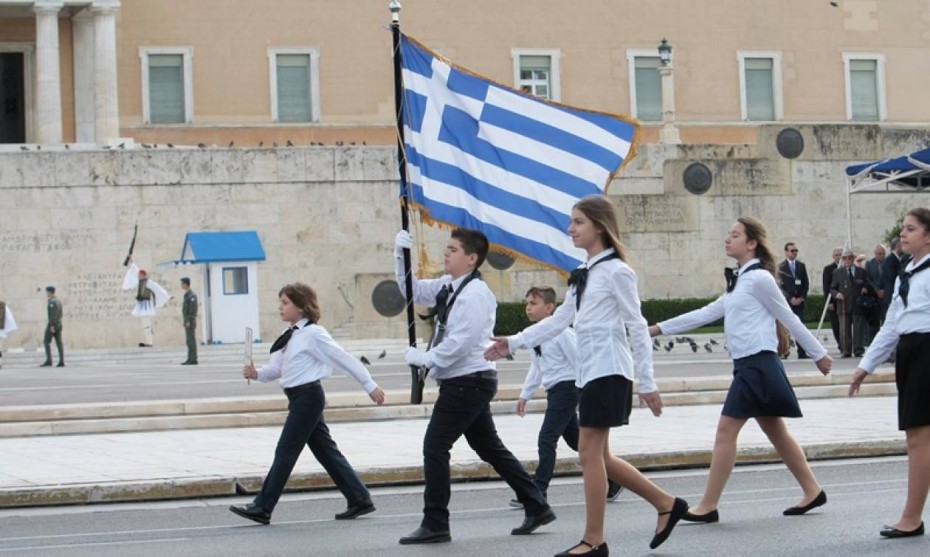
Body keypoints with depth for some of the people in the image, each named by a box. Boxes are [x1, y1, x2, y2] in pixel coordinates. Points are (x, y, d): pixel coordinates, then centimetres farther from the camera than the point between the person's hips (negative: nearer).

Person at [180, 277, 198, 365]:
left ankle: (193, 360, -8)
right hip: (187, 322, 10)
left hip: (190, 322, -10)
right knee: (189, 341, 9)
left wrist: (189, 321, -22)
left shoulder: (191, 295, -14)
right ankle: (190, 359, 11)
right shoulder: (187, 295, 17)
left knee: (191, 340, -9)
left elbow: (193, 309, -20)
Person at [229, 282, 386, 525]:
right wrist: (257, 373, -8)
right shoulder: (291, 336, 13)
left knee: (285, 452, -5)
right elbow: (277, 367, 13)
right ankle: (359, 499, 18)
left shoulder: (313, 334, -13)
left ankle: (262, 507, -1)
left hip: (307, 396, -9)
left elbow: (345, 360, -12)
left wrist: (370, 386, -10)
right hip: (299, 397, 9)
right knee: (326, 452, 12)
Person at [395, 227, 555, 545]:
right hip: (465, 382, 10)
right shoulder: (449, 286, 11)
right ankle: (536, 507, 21)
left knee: (435, 447, -8)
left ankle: (435, 526, -4)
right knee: (489, 447, 15)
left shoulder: (474, 294, -17)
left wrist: (423, 358, -14)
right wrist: (401, 256, 6)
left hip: (468, 381, -10)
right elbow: (413, 291, 19)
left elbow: (460, 343, -23)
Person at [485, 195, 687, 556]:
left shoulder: (616, 271, -9)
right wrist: (514, 342, 10)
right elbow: (559, 320, 18)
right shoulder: (585, 275, 16)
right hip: (590, 371, 9)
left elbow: (638, 328, -10)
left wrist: (647, 383, -12)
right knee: (599, 456, 10)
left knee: (590, 453, -6)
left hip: (608, 370, -9)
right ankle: (666, 504, 20)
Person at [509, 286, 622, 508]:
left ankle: (538, 491, -9)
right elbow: (536, 367, 21)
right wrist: (525, 395, 20)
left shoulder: (561, 332, -16)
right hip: (554, 391, 9)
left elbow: (579, 361, -15)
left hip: (566, 388, -9)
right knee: (575, 439, 15)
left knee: (546, 439, -13)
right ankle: (612, 478, 26)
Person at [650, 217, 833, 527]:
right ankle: (812, 491, 20)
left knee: (726, 431, -9)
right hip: (748, 364, 9)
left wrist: (819, 354, -1)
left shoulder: (759, 278, -9)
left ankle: (708, 507, -7)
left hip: (758, 364, -9)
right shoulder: (740, 281, 18)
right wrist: (660, 329, 18)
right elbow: (706, 314, 20)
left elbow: (789, 319, -6)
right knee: (775, 432, 13)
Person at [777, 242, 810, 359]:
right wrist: (791, 298, -10)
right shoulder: (781, 267, 0)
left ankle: (802, 352, -5)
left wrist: (801, 297, -2)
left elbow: (806, 283, 12)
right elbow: (781, 285, -5)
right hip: (786, 300, -3)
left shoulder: (801, 266, 13)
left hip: (799, 300, 3)